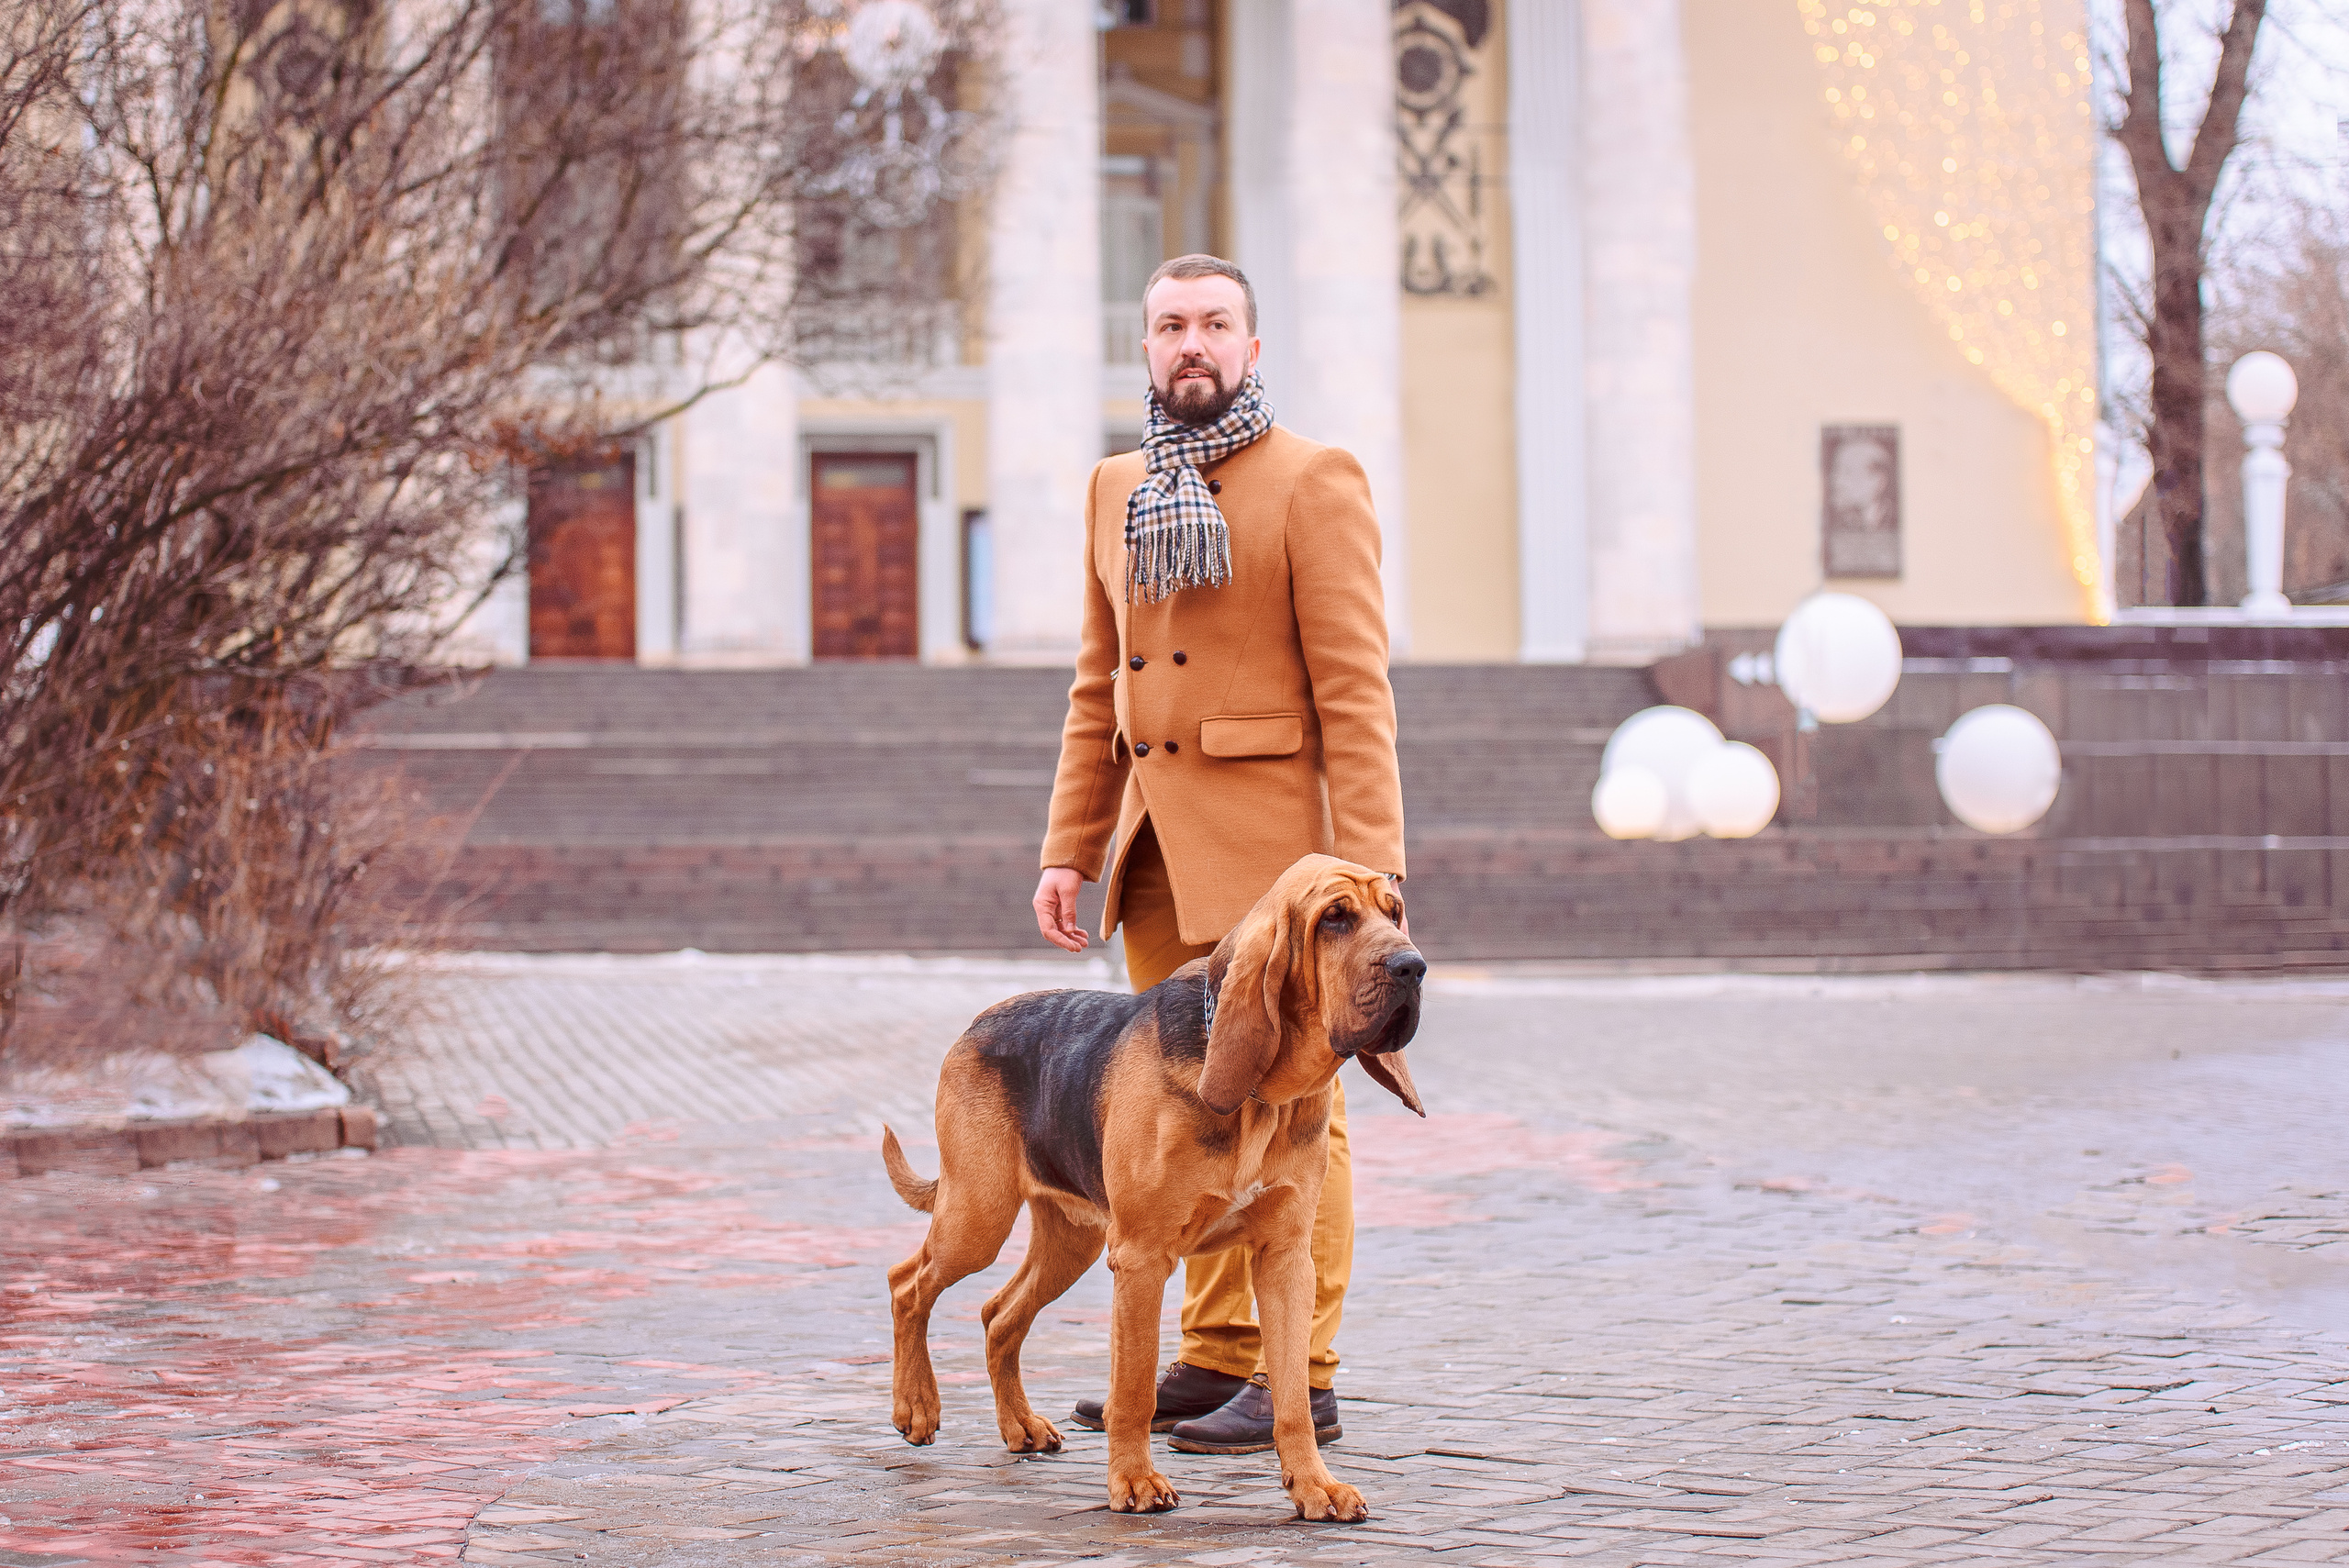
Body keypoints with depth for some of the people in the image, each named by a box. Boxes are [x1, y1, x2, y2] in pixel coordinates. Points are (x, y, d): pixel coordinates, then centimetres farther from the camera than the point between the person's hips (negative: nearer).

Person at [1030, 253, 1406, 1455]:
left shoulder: (1315, 481, -5)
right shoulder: (1119, 492, 15)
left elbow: (1354, 689, -10)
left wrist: (1368, 866, -17)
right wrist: (1069, 850, 11)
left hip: (1269, 838, -7)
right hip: (1158, 846, 7)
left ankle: (1300, 1381, 1)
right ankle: (1216, 1358, 16)